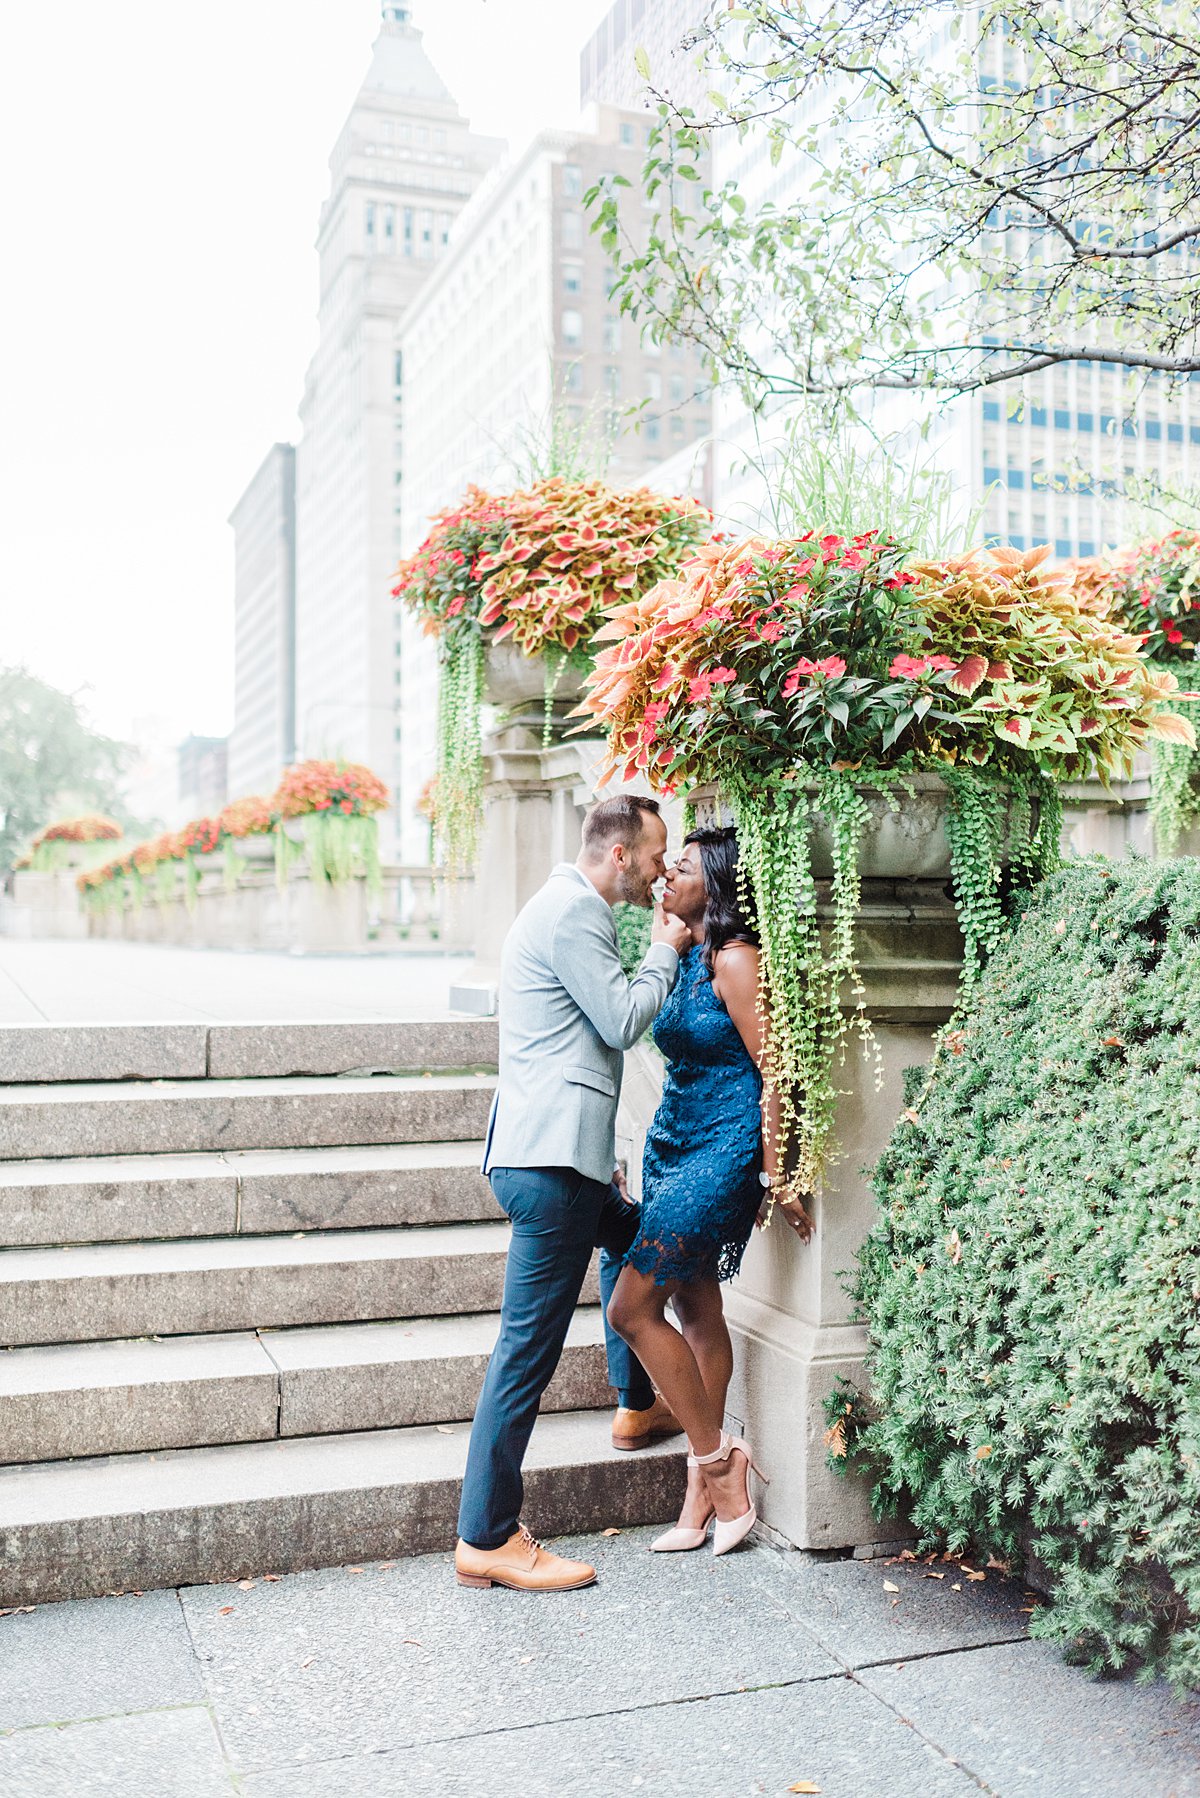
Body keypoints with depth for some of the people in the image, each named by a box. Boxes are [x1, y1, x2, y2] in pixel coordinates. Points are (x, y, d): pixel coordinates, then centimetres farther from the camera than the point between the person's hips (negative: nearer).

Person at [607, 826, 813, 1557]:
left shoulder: (734, 959, -15)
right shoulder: (687, 955, 11)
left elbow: (775, 1071, -17)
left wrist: (775, 1174, -16)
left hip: (721, 1153, -9)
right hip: (674, 1143, 9)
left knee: (633, 1307, -9)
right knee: (695, 1310, 12)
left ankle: (720, 1459, 5)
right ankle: (705, 1494, 20)